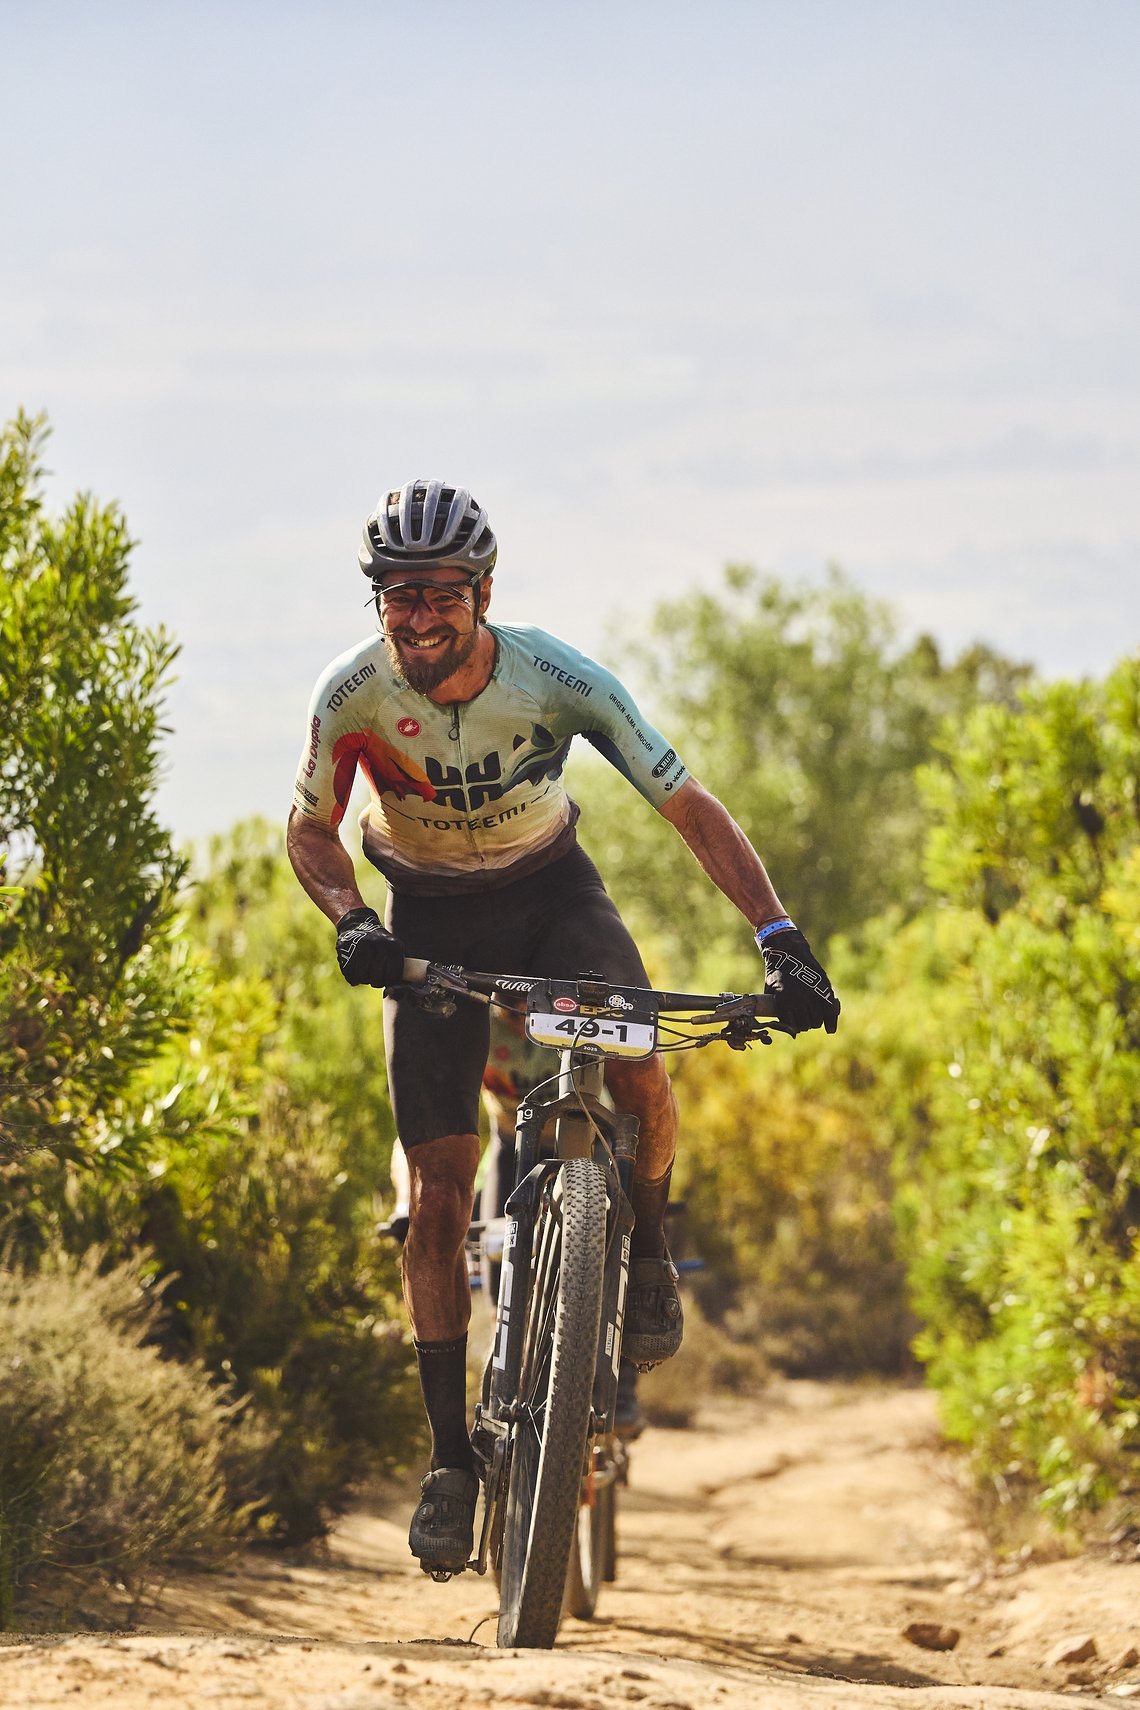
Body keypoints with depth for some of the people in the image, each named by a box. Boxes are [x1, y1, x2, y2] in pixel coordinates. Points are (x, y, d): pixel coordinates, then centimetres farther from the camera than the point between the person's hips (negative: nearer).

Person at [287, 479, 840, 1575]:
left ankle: (645, 1247, 6)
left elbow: (691, 810, -22)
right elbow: (310, 832, -7)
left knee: (642, 1083, -28)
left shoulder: (556, 679, -26)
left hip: (551, 891, 0)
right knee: (438, 1189, -9)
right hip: (428, 920, 0)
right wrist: (350, 921, -28)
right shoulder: (353, 694, -23)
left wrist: (780, 938, -32)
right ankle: (450, 1456, 0)